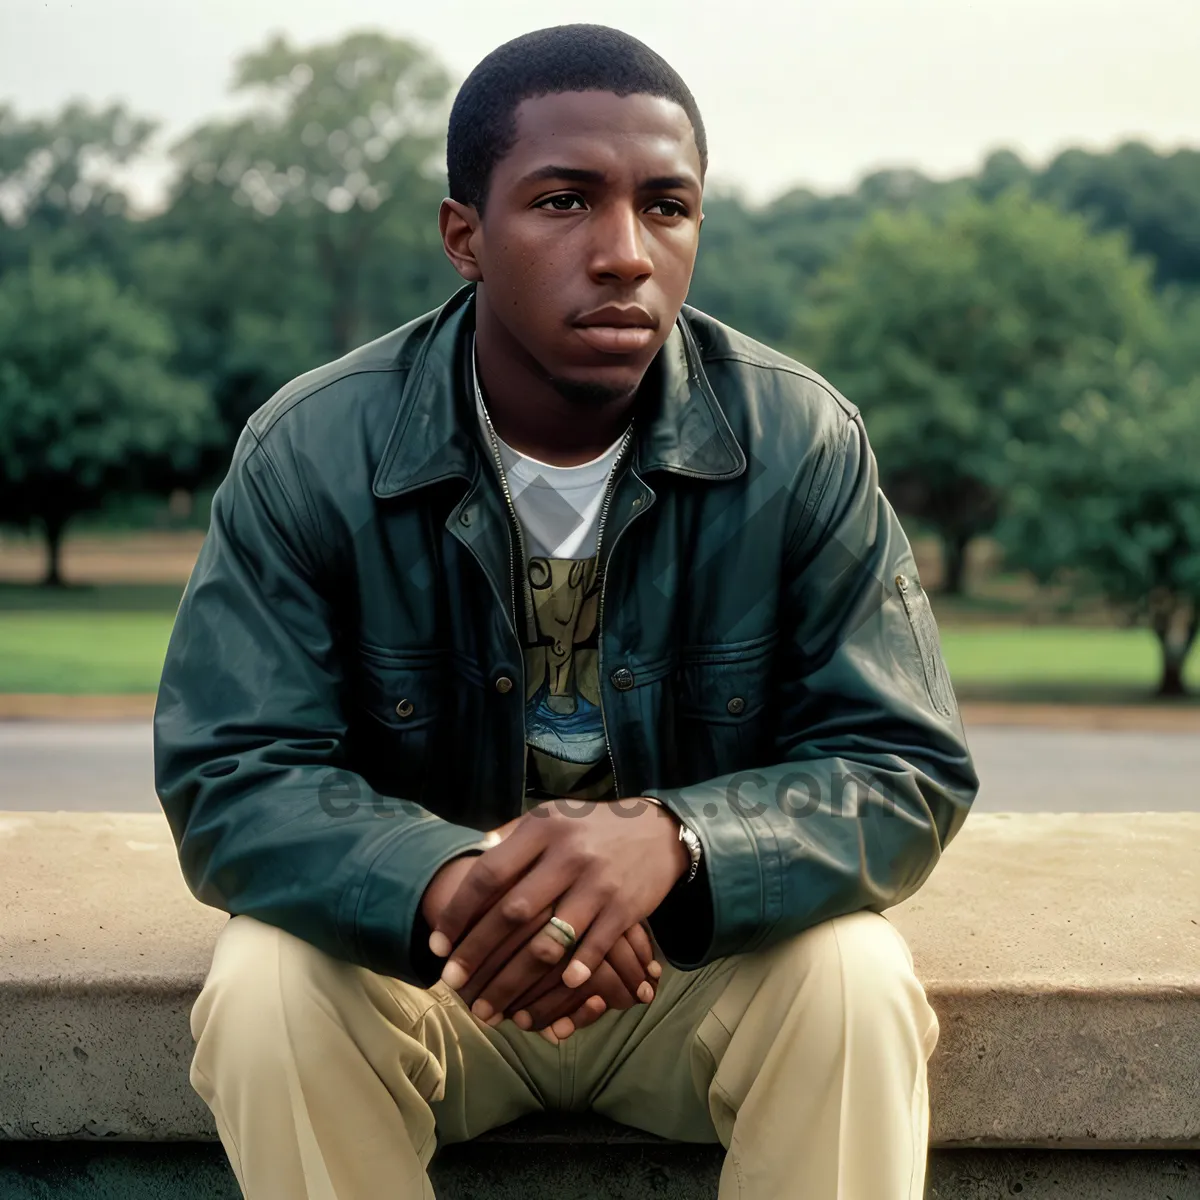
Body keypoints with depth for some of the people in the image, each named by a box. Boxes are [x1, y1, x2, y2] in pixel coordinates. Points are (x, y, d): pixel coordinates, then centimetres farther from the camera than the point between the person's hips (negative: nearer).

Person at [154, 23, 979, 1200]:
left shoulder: (803, 444, -13)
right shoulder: (308, 454, -14)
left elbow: (905, 769, -14)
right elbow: (227, 778, -15)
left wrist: (672, 842, -36)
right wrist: (446, 882, -37)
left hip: (710, 950, 0)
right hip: (409, 946, 0)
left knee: (853, 983, -29)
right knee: (262, 990, -28)